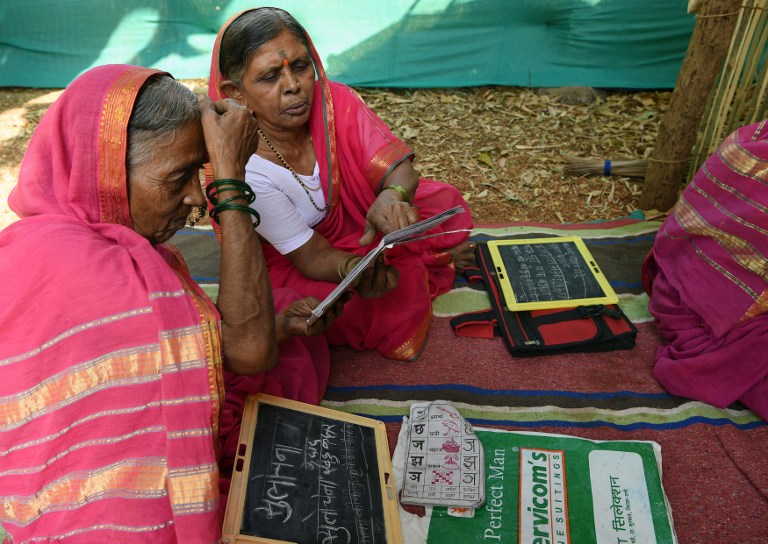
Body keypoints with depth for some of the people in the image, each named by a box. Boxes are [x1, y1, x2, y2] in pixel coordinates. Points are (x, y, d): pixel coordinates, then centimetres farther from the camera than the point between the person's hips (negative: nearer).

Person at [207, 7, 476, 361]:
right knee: (400, 298, -26)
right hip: (288, 268, -4)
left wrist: (392, 197, -47)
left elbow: (398, 168, -21)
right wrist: (353, 269, -50)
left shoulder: (336, 102, -19)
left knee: (444, 201, -10)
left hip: (353, 220, 5)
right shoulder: (245, 170, -31)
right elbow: (310, 256, -27)